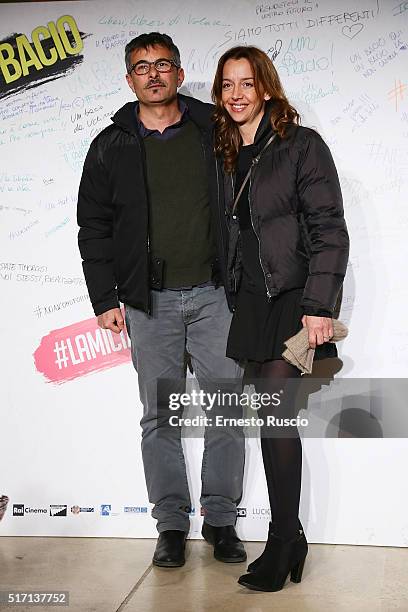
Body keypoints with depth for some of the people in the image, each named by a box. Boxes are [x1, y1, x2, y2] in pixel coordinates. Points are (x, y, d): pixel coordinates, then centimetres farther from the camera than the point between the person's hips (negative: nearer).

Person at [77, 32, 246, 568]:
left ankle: (221, 520, 16)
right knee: (160, 417, 5)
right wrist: (105, 299, 1)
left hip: (214, 294, 0)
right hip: (149, 302, 0)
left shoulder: (214, 128, 5)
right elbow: (93, 227, 7)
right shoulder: (112, 146, 5)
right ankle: (172, 524, 17)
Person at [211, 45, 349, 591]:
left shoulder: (302, 146, -5)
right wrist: (232, 293, 10)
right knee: (273, 417, 8)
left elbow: (329, 230, -10)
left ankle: (281, 546, 1)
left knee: (274, 416, -10)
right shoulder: (226, 155, 13)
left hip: (294, 296, -6)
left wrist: (319, 305, -17)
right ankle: (291, 539, 18)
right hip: (252, 300, 6)